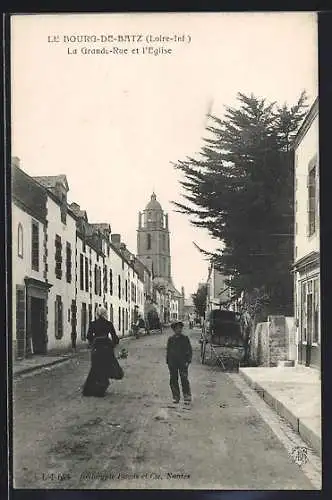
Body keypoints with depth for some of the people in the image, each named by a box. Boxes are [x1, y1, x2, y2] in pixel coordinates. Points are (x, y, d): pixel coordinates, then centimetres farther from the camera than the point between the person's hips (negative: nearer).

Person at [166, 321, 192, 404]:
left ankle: (187, 397, -2)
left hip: (183, 362, -2)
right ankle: (176, 397, 15)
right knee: (173, 380, 5)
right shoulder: (170, 339, 7)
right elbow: (168, 351, 13)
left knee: (184, 379, -8)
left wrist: (188, 361, -5)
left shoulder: (185, 338, 2)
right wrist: (168, 361, 8)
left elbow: (190, 350, 4)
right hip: (172, 363, 2)